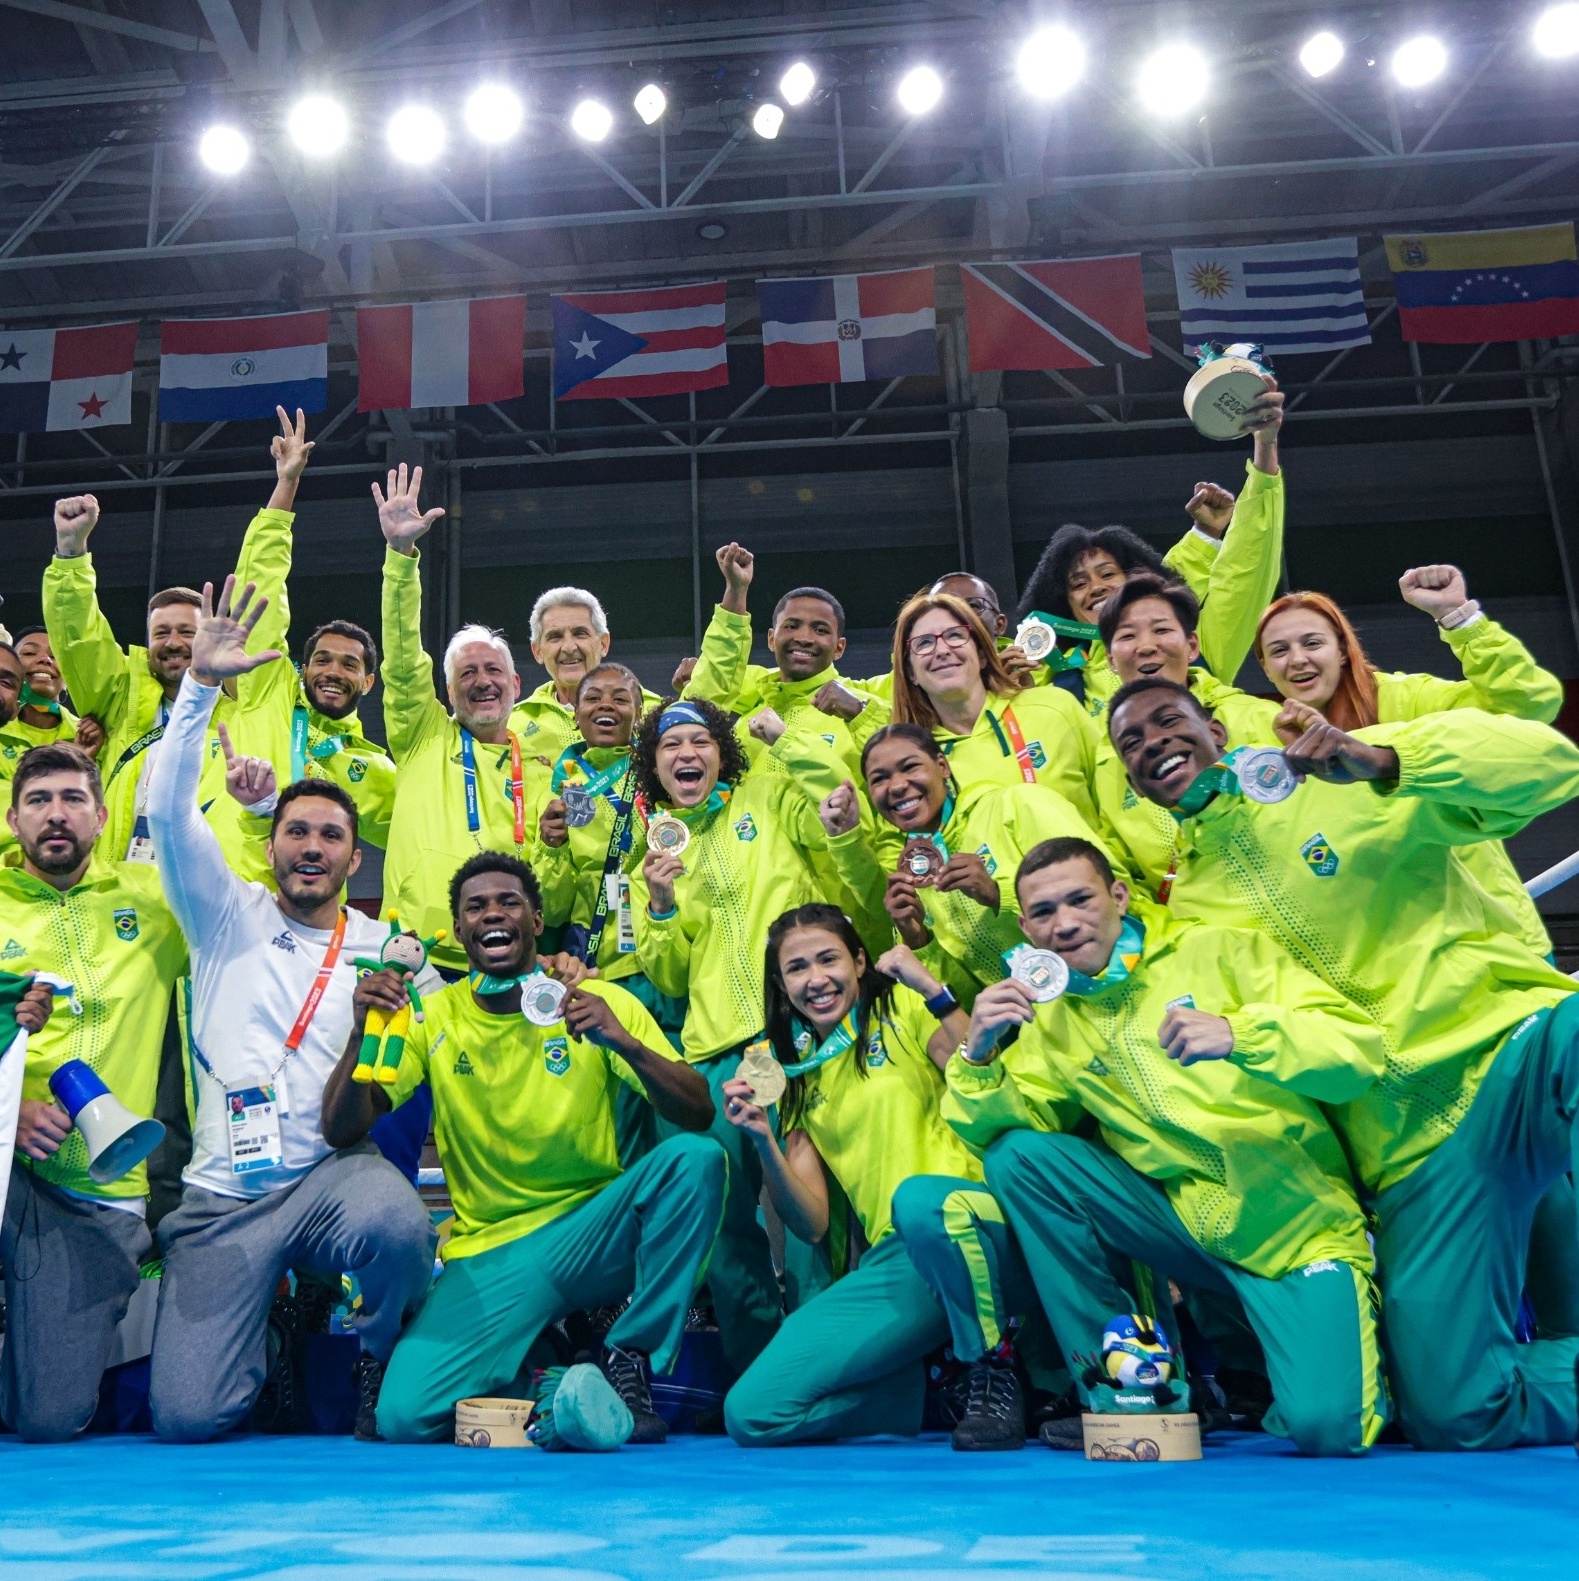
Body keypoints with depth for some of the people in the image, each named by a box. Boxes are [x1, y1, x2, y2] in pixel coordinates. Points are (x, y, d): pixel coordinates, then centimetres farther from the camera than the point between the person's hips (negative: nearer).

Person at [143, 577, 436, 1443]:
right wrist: (200, 685, -13)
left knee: (398, 1226, -37)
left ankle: (381, 1364, -3)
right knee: (186, 1416, -12)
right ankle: (274, 1326, 23)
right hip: (224, 1191, 1)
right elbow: (168, 811, -4)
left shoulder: (386, 947, 10)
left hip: (334, 1171, 0)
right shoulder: (228, 916, 8)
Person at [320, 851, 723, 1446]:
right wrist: (363, 1034, -21)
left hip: (593, 1234, 0)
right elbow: (340, 1132, -3)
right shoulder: (433, 1017, 2)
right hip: (490, 1252, 1)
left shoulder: (600, 1002, -3)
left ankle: (632, 1355, -9)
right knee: (405, 1416, -21)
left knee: (695, 1157, -27)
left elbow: (699, 1116, -12)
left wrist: (624, 1042, -30)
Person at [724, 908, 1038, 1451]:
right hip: (892, 1260, 4)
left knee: (919, 1198, -39)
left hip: (982, 1229, -4)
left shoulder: (903, 1008, 5)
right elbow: (811, 1224, 7)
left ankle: (994, 1370, -12)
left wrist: (932, 990, -14)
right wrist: (763, 1141, -8)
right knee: (751, 1412, -13)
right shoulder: (793, 1068, 15)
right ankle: (940, 1385, 8)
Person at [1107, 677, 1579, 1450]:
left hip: (1514, 1038, -3)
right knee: (1454, 1413, -8)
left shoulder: (1342, 779, 1)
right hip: (1413, 1146, 4)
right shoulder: (1186, 906, 14)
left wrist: (1380, 760, -25)